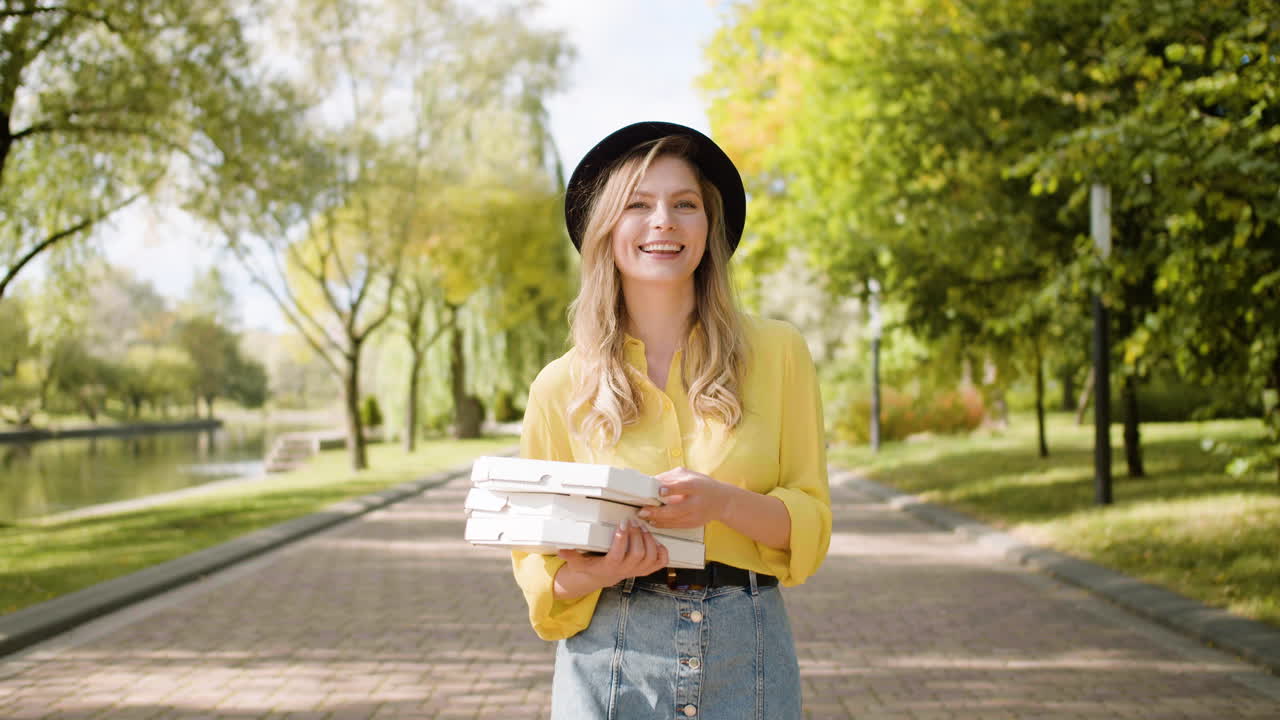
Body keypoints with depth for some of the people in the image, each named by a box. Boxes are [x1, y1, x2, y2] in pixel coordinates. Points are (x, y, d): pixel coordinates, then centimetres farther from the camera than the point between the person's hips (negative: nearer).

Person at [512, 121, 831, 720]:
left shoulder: (777, 352, 1)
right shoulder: (560, 387, 1)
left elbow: (811, 523, 1)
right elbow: (537, 564, 6)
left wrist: (723, 502, -18)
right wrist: (593, 573, -16)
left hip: (748, 660, 1)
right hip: (611, 664, 0)